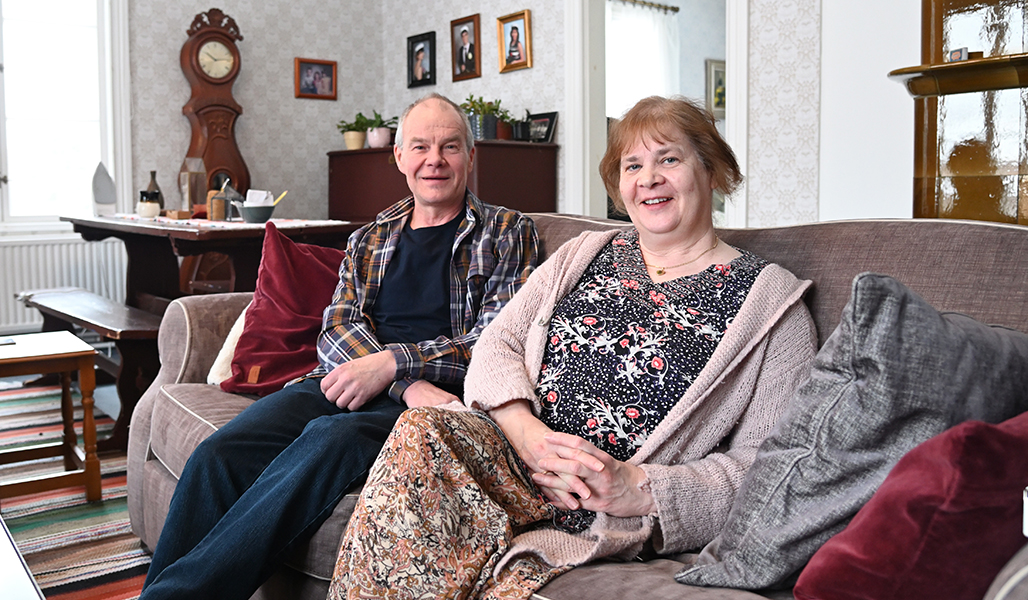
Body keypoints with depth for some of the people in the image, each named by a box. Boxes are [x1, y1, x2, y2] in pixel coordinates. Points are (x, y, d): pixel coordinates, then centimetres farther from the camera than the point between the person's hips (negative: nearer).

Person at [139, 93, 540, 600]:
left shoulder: (509, 234, 10)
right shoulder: (368, 241, 21)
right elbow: (337, 332, 7)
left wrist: (392, 363, -13)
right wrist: (409, 383, -14)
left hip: (444, 397, -4)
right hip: (349, 381, 4)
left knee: (331, 439, -34)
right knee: (219, 455, -23)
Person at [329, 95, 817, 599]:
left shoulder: (770, 300, 5)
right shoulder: (583, 255, 19)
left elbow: (766, 462, -2)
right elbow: (496, 344, 9)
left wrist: (637, 489, -15)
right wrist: (528, 432, -12)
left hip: (614, 520, -3)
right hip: (514, 457, 4)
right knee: (421, 430, -27)